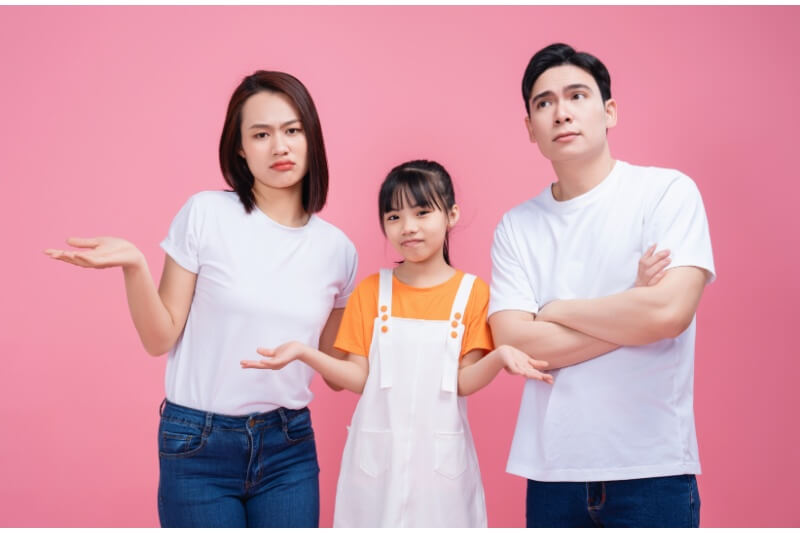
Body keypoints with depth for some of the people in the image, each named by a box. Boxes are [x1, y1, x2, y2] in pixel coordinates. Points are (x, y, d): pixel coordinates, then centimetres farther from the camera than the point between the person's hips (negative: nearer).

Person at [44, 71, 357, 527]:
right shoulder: (206, 214, -8)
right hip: (198, 446, -2)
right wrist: (134, 266, -21)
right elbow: (160, 339, -7)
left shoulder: (338, 249, 1)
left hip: (289, 448, 3)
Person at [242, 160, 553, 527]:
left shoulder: (472, 292, -1)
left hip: (440, 455, -1)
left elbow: (464, 381, -4)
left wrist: (500, 356, -23)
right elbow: (360, 378, -2)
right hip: (377, 454, 1)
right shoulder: (369, 291, 4)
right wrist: (303, 352, -14)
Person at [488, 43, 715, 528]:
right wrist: (633, 311, -12)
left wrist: (554, 309, -6)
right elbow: (513, 344, -7)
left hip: (651, 468, -2)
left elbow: (669, 313, -18)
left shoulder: (667, 191, -6)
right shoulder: (516, 226, 3)